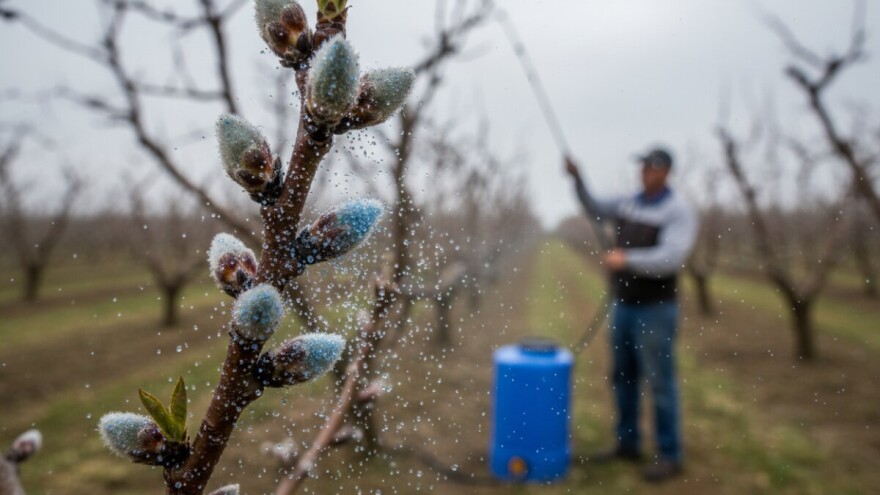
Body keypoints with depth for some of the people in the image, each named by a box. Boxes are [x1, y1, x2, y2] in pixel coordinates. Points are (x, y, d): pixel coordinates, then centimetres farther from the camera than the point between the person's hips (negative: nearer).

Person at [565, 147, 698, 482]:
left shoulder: (679, 212, -14)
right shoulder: (628, 203, 8)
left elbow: (671, 258, -26)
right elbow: (594, 210, 21)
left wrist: (628, 260, -36)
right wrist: (577, 178, 6)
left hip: (656, 309, -7)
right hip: (623, 305, 7)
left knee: (659, 383, -1)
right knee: (623, 378, 12)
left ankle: (669, 456, 12)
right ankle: (628, 444, 25)